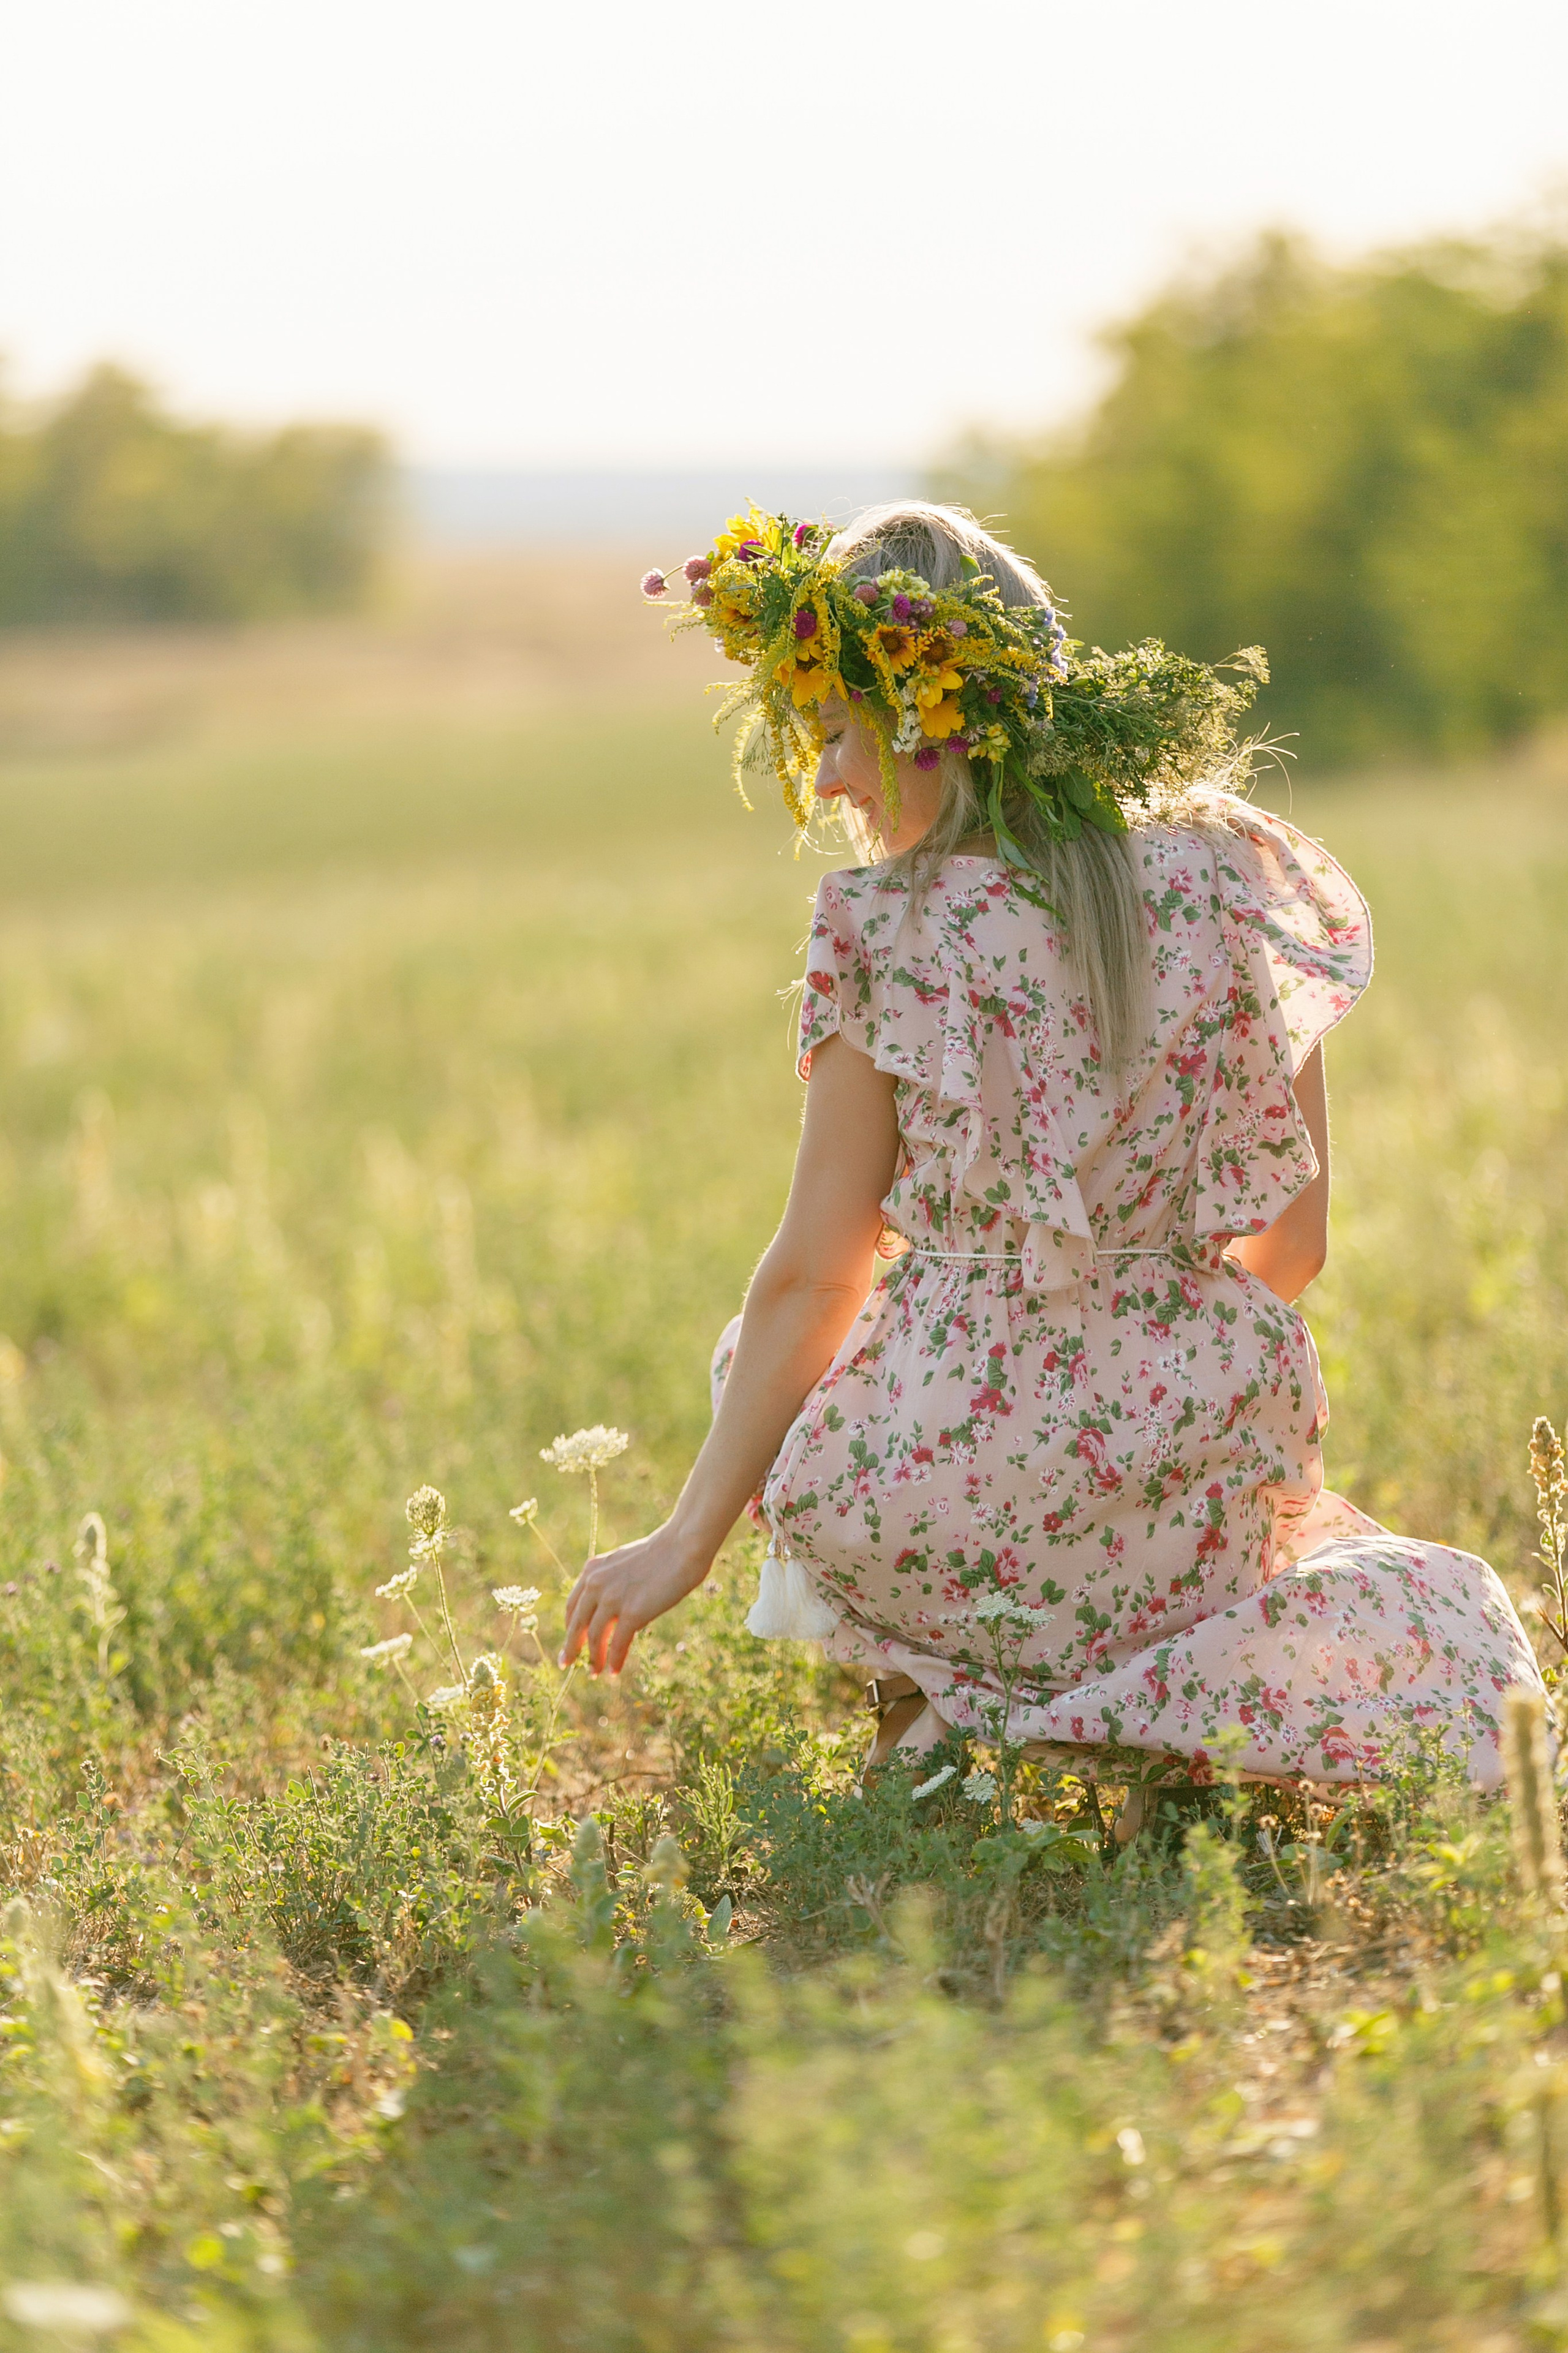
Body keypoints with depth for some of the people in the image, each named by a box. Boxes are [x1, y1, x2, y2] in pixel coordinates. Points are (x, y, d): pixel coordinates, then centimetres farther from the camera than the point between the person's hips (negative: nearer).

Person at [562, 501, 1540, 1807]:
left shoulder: (888, 933, -9)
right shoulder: (1227, 878, 2)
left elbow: (818, 1276, -5)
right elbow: (1293, 1242, 6)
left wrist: (692, 1535, 5)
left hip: (940, 1509, -2)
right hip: (1202, 1492, 3)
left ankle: (935, 1718, 12)